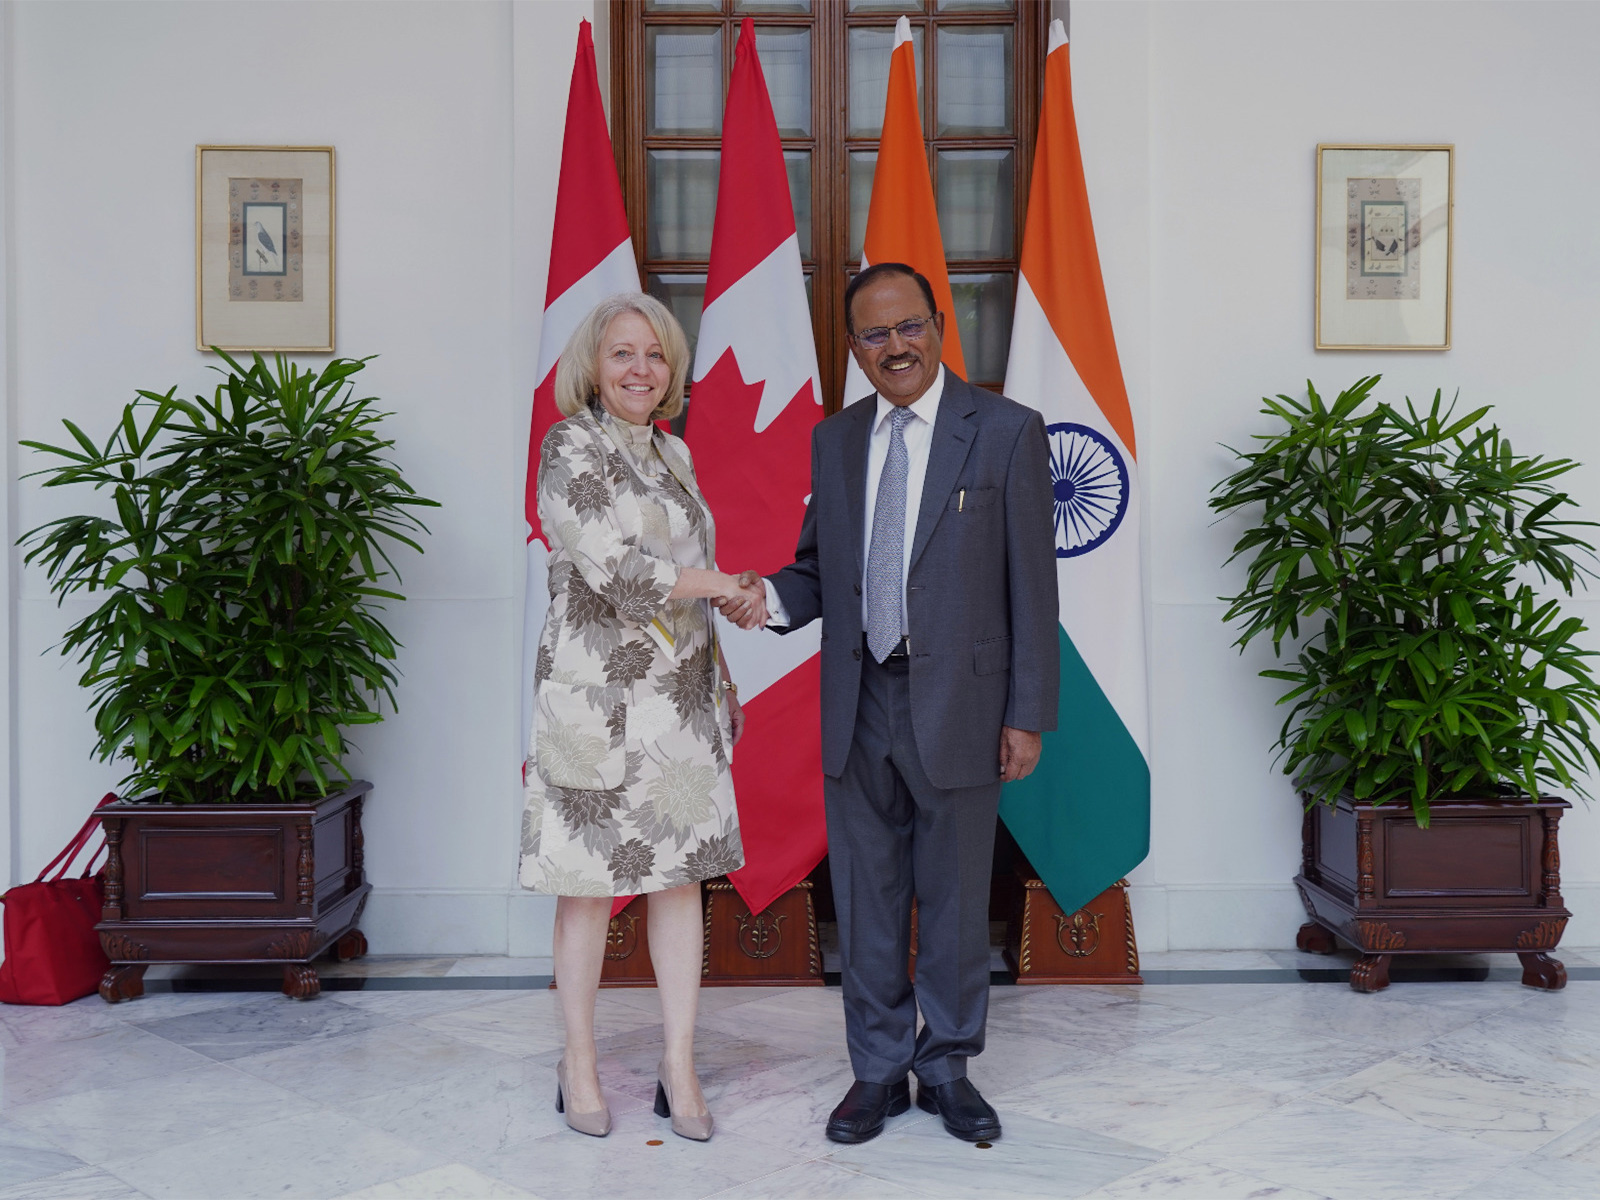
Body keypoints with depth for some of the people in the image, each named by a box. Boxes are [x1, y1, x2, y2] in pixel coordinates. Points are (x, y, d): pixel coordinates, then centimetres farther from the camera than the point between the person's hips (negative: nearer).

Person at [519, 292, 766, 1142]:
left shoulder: (673, 454, 14)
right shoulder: (569, 446, -7)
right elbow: (609, 567, -18)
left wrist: (717, 677, 16)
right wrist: (725, 586, -10)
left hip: (680, 697, 6)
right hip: (593, 692, -6)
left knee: (683, 875, 6)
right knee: (590, 883, 3)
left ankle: (678, 1070, 16)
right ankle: (580, 1065, 20)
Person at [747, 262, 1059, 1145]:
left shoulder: (1005, 431, -3)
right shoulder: (834, 441, 10)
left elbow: (1031, 583, -5)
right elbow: (818, 568, 14)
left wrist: (1028, 714, -9)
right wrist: (771, 600, -9)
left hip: (957, 705, -3)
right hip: (858, 705, 4)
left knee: (955, 901, 9)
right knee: (865, 900, 12)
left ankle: (947, 1071, 28)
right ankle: (878, 1072, 28)